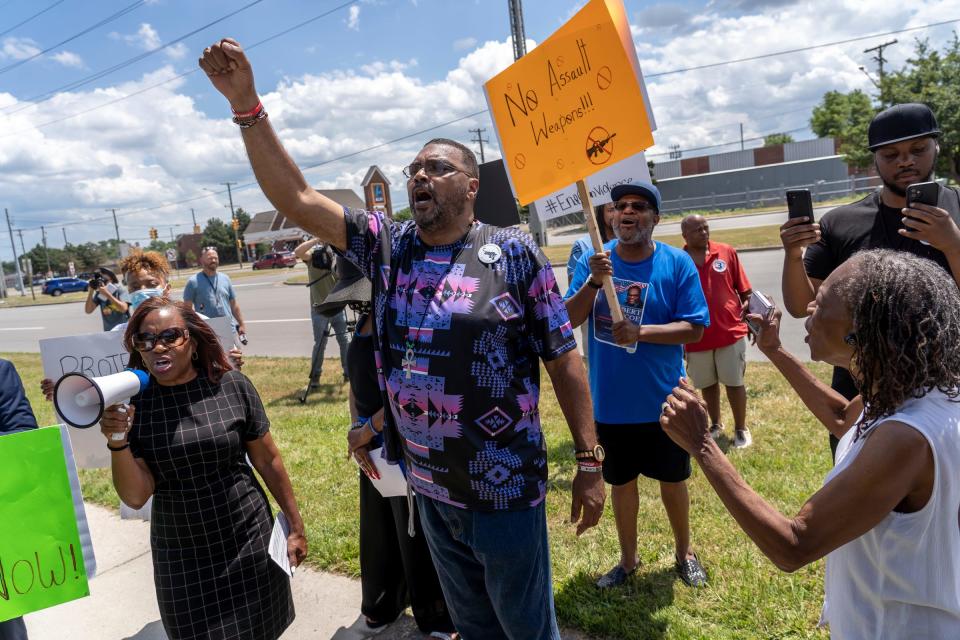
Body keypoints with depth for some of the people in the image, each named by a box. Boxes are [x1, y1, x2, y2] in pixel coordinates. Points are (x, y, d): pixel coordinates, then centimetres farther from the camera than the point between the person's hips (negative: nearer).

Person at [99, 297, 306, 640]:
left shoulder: (233, 386, -11)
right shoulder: (131, 403, -8)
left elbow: (267, 460, -3)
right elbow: (135, 496, -9)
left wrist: (295, 524, 2)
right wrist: (117, 442, -25)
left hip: (248, 542, -1)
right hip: (180, 556, 1)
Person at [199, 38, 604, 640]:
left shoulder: (514, 253, -10)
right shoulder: (388, 247, 1)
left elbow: (564, 359, -9)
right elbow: (296, 199, -3)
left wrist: (590, 462, -9)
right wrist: (247, 105, -11)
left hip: (505, 487, -4)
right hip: (428, 485, 4)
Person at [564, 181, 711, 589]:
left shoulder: (677, 263, -9)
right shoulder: (594, 260, -3)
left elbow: (694, 328, -10)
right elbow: (570, 319, -11)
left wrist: (640, 332, -23)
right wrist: (593, 282, -27)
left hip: (663, 399, -1)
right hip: (610, 400, 2)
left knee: (672, 479, 16)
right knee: (621, 482, 17)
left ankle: (685, 553, 41)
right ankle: (628, 559, 37)